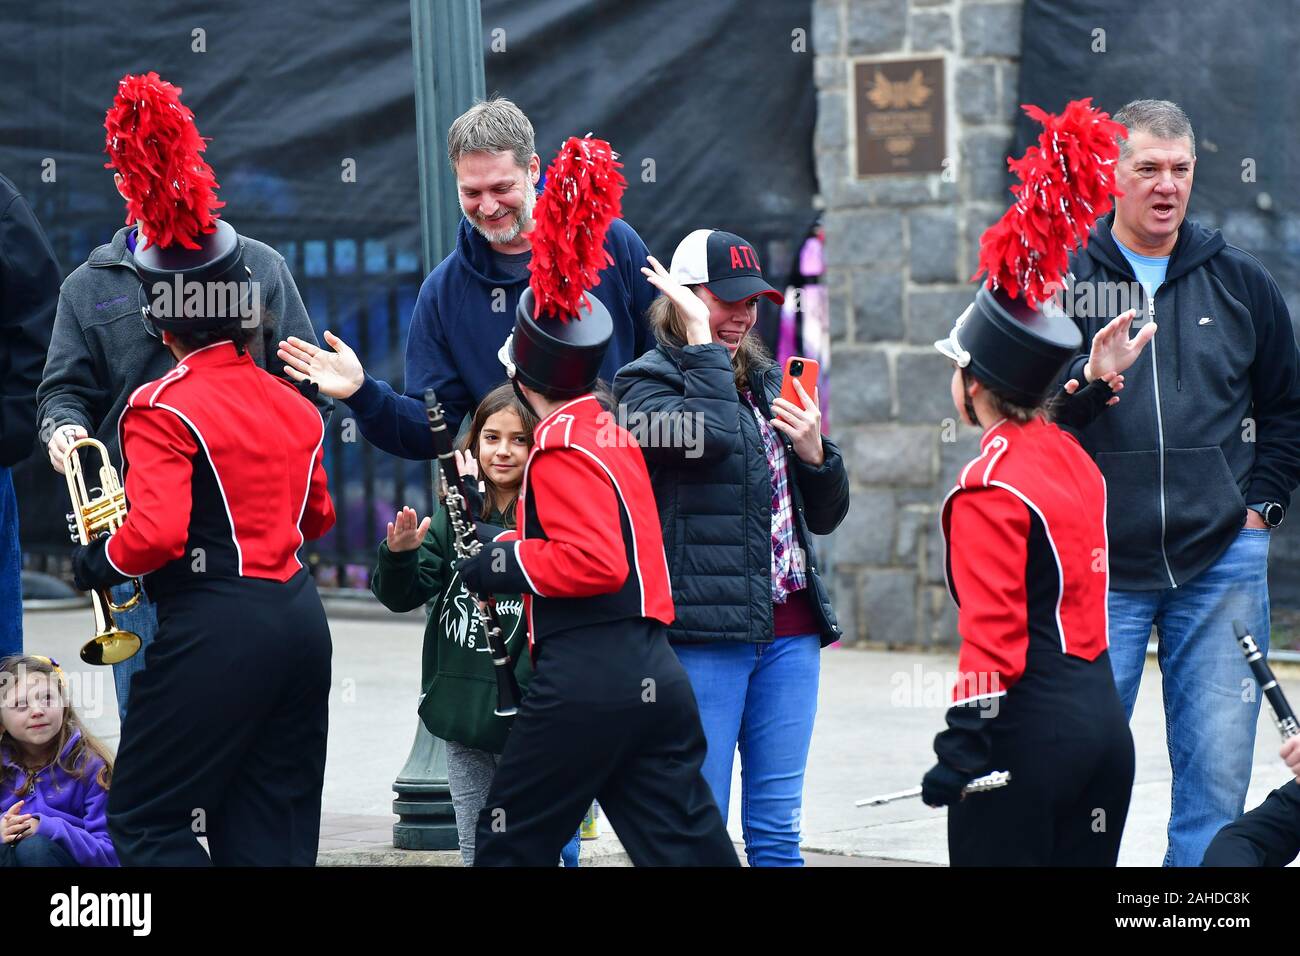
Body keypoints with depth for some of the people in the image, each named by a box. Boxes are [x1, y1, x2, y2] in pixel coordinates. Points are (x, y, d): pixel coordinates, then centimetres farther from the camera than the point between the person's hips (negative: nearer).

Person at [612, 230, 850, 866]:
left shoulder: (769, 386, 18)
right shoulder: (645, 382, -1)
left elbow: (826, 515, 21)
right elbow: (709, 435, -23)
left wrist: (815, 451, 1)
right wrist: (702, 342, -11)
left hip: (788, 632, 6)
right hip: (702, 629, -6)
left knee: (776, 830, 7)